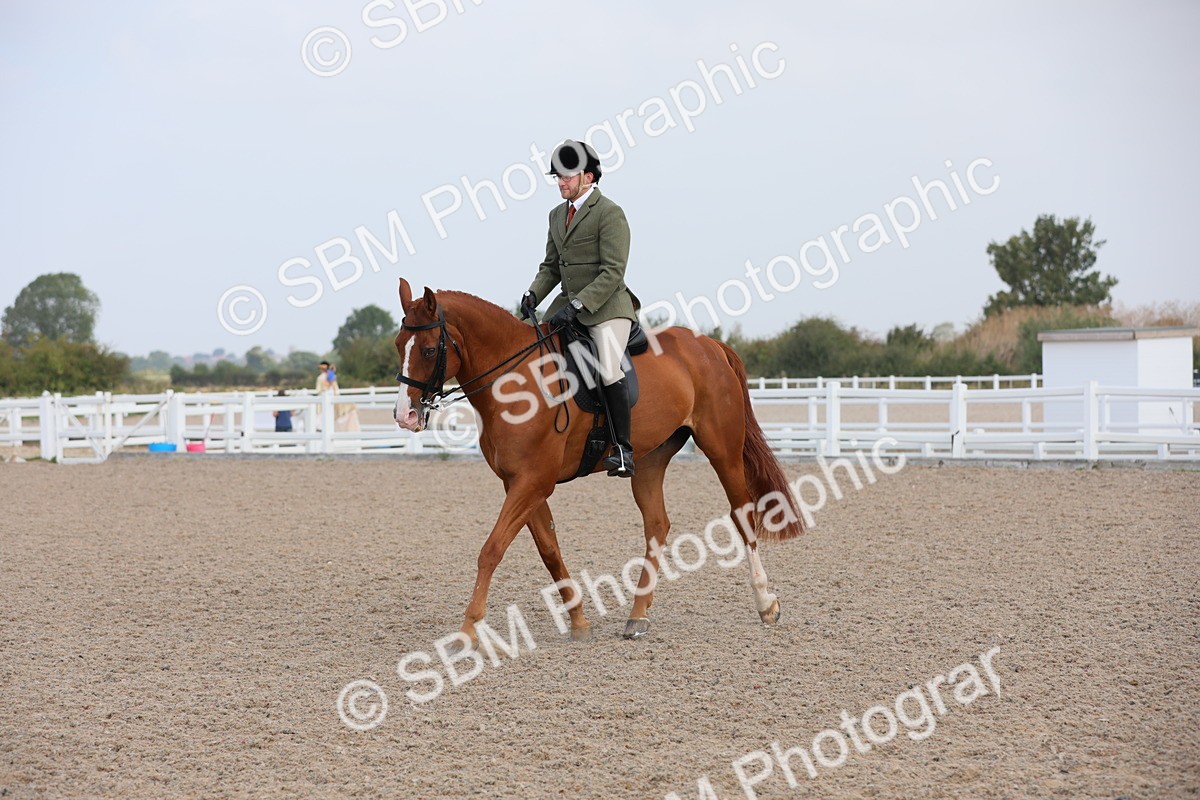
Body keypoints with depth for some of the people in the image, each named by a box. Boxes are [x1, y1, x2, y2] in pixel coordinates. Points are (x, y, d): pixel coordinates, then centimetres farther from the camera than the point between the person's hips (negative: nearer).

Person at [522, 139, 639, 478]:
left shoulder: (610, 213, -10)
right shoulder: (557, 215, 15)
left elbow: (612, 273, -17)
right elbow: (551, 267, 20)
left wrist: (577, 305, -24)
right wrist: (533, 294, -1)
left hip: (605, 306, -8)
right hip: (568, 304, 8)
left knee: (608, 370, -24)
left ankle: (623, 449, -18)